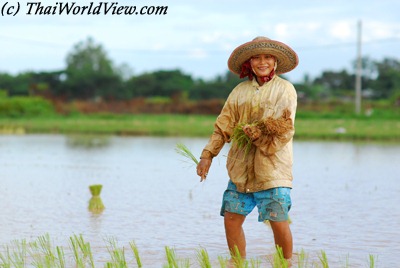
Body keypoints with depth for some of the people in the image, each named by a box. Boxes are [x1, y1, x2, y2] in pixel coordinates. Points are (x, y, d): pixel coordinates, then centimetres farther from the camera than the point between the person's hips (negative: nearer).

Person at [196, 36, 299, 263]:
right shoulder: (240, 91, 11)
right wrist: (208, 155, 4)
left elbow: (285, 131, -10)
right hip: (240, 167, 4)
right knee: (232, 218, 2)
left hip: (272, 168, -4)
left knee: (279, 222, -5)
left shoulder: (285, 89, 0)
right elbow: (224, 125, 11)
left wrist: (256, 134, -17)